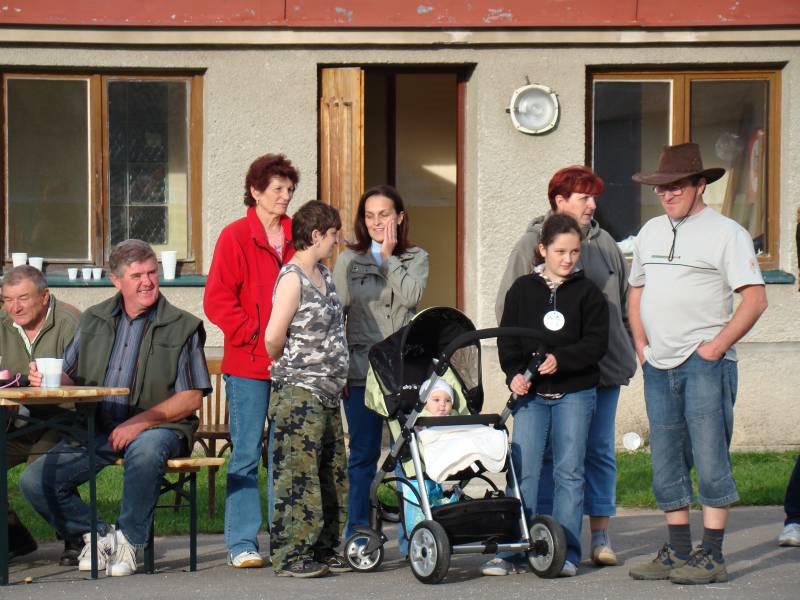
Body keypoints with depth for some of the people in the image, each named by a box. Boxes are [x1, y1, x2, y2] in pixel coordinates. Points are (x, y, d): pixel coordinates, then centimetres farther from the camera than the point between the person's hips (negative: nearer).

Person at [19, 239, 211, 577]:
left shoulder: (183, 327, 2)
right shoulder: (93, 321, 15)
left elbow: (192, 398, -5)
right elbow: (69, 379, 14)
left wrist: (141, 422, -17)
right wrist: (46, 380, -10)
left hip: (157, 427, -4)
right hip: (95, 431, 4)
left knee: (145, 450, -40)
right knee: (34, 482, -13)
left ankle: (129, 540, -19)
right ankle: (97, 535, 8)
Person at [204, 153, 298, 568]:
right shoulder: (235, 238, -2)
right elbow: (217, 301, -6)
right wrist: (255, 334, -12)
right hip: (248, 365, -4)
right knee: (246, 455, -2)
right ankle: (242, 543, 1)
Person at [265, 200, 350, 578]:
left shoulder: (324, 276, 14)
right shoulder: (292, 278, -13)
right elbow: (273, 338, -18)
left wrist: (337, 378, 13)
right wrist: (289, 364, -1)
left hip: (327, 393, 9)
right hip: (299, 394, -9)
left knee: (332, 475, 12)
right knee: (298, 475, -7)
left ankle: (324, 550, 19)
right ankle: (290, 556, -4)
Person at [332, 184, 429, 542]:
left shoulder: (416, 258, 9)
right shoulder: (349, 260, 8)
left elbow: (411, 296, -10)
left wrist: (389, 258, -4)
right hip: (361, 370, 0)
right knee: (363, 454, 3)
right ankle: (357, 534, 9)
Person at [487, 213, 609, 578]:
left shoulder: (587, 292, 3)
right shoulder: (522, 290, 6)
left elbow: (596, 342, -4)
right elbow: (507, 339, 6)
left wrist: (561, 359, -18)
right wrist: (513, 374, -10)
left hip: (575, 393, -1)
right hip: (530, 393, 1)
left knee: (569, 472, 1)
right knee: (523, 471, -3)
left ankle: (566, 553, 5)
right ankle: (511, 552, 0)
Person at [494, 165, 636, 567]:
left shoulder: (604, 243, 11)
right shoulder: (531, 244, 0)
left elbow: (625, 300, 18)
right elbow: (507, 305, -1)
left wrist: (627, 350, 12)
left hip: (601, 367, 3)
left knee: (600, 450, 5)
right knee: (549, 451, 1)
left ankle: (601, 536, 10)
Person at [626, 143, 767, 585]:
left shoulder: (725, 233, -5)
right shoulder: (650, 232, 16)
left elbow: (755, 299, -10)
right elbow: (636, 292, 26)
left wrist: (717, 346, -15)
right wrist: (641, 344, 13)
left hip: (705, 363, -7)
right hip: (658, 366, 7)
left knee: (709, 460, -6)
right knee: (666, 465, 9)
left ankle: (711, 558, -3)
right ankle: (678, 554, 17)